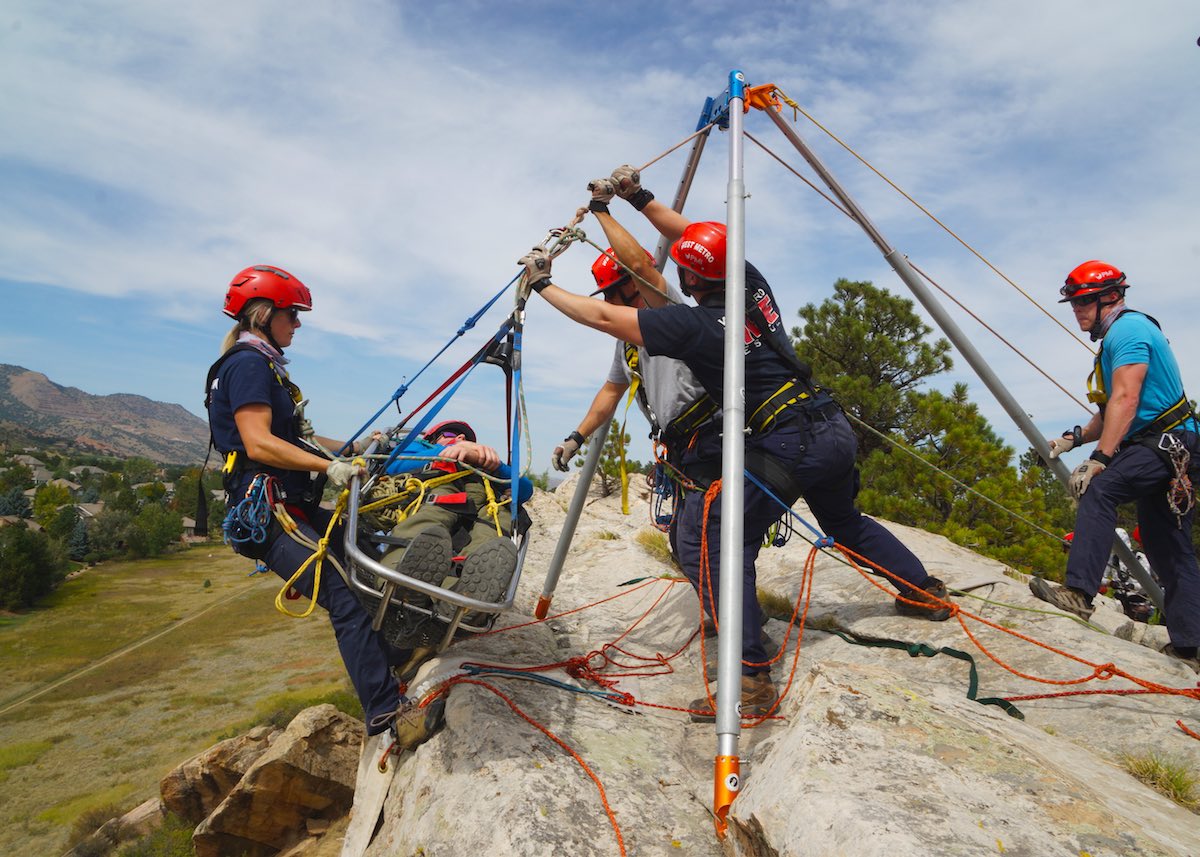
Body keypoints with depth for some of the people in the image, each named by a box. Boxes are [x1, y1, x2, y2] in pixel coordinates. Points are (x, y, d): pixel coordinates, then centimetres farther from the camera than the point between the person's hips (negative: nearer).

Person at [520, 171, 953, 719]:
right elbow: (697, 238, 20)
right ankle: (925, 593, 49)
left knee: (706, 538, -10)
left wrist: (543, 286, 1)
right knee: (845, 522, 33)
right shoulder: (751, 282, 4)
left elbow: (602, 316, -11)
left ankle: (750, 677, -15)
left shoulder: (693, 325, -15)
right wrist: (637, 198, 23)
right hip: (836, 430, 9)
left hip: (787, 447, -9)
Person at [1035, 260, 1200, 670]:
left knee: (1099, 489, -29)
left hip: (1166, 442, -11)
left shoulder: (1128, 328, -10)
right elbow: (1113, 411, 24)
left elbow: (1126, 400, -21)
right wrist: (1075, 438, 10)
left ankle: (1078, 591, -37)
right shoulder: (1118, 336, 22)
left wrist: (1099, 460, -26)